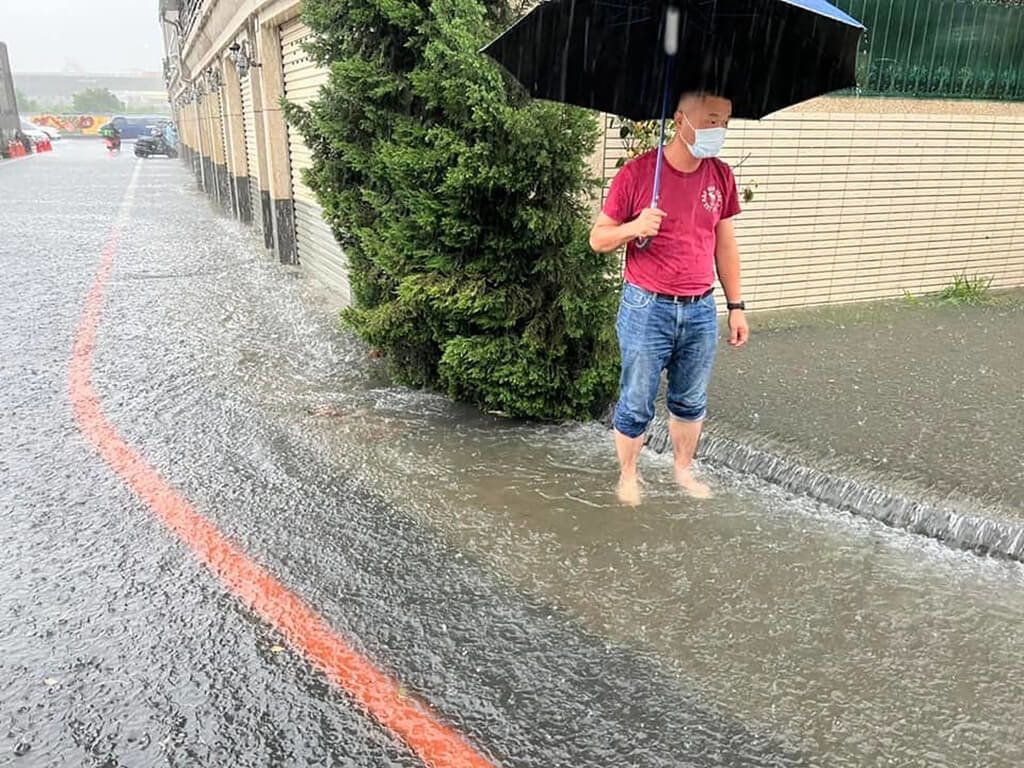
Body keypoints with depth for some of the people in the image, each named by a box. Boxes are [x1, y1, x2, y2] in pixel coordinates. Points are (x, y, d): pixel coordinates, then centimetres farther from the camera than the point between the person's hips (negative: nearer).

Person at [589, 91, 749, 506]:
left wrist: (736, 306, 11)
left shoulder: (721, 175, 5)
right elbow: (598, 239, -3)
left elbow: (725, 244, 13)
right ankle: (628, 476, 28)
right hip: (647, 309, -4)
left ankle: (684, 470, 37)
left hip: (700, 311, 4)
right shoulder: (637, 172, -9)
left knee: (691, 402, 17)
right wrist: (634, 227, -24)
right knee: (636, 405, 6)